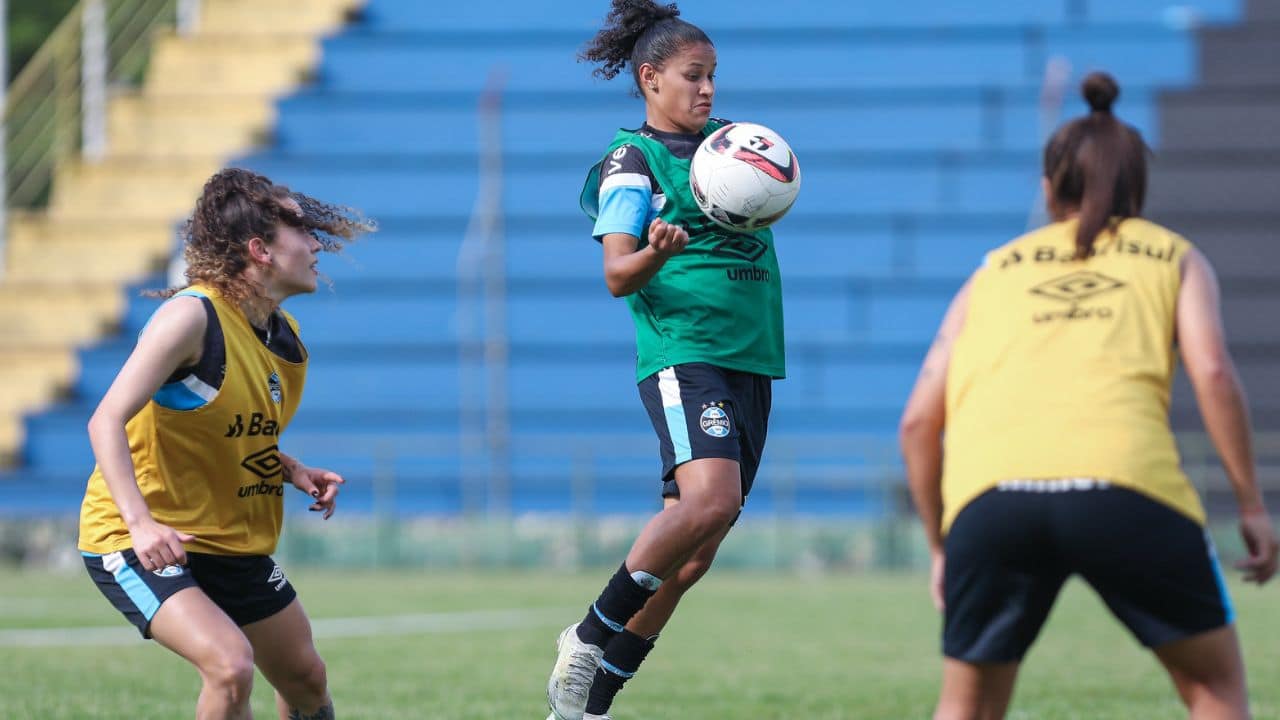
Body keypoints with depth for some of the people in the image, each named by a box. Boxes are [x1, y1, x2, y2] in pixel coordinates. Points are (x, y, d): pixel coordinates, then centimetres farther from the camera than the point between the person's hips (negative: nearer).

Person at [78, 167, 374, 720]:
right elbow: (107, 422, -26)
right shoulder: (192, 316, -21)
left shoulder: (285, 337, 5)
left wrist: (295, 472, 1)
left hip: (234, 545, 9)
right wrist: (140, 522, -38)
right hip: (138, 544, -9)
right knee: (231, 665, -29)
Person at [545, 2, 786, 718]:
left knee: (691, 557, 3)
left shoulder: (725, 142, 18)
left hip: (751, 363, 7)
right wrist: (656, 252, -33)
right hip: (682, 355, -7)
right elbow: (618, 275, -10)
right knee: (711, 497, -30)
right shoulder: (632, 160, -2)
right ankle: (590, 636, -15)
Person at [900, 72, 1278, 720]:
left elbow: (917, 423, 22)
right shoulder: (1174, 257, 25)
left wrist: (941, 547, 31)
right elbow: (1212, 371, 6)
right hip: (1127, 482, -1)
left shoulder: (993, 272, 30)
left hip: (989, 492, 2)